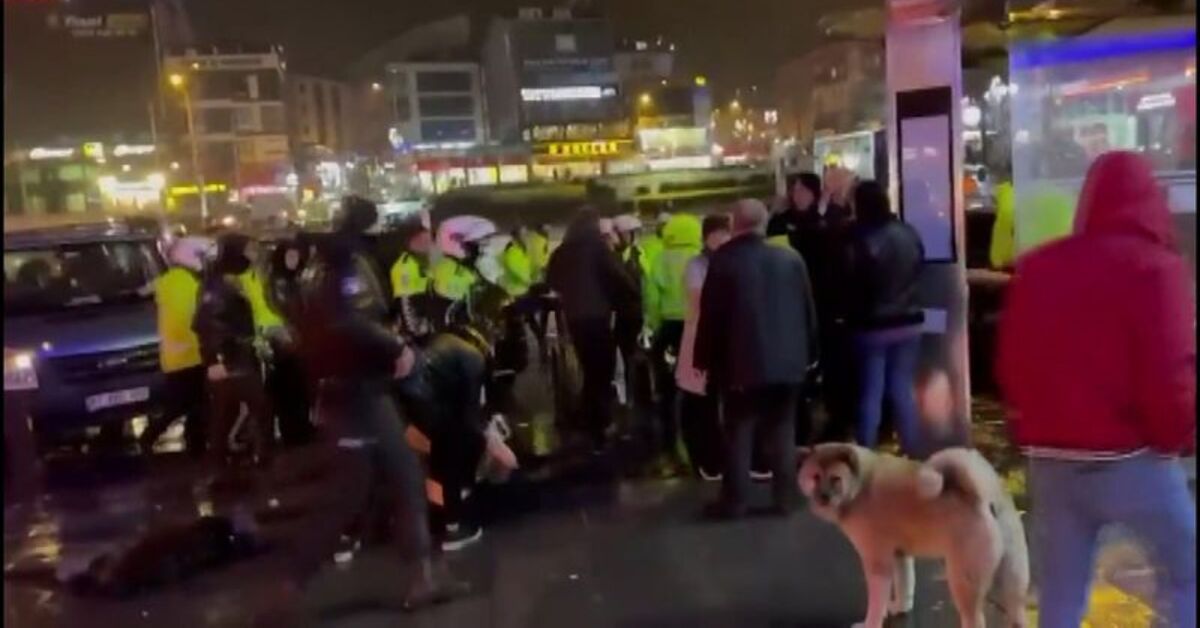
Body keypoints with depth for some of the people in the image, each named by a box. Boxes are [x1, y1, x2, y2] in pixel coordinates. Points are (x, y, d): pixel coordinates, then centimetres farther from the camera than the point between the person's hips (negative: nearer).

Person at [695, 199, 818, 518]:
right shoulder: (791, 258, 1)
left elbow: (710, 316, -6)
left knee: (738, 432, 5)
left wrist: (706, 360, 3)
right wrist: (809, 353, 16)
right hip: (787, 360, 3)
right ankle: (786, 496, 15)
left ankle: (735, 500, 8)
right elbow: (809, 310, 6)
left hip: (741, 362, -3)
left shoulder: (722, 261, -8)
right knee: (783, 430, 11)